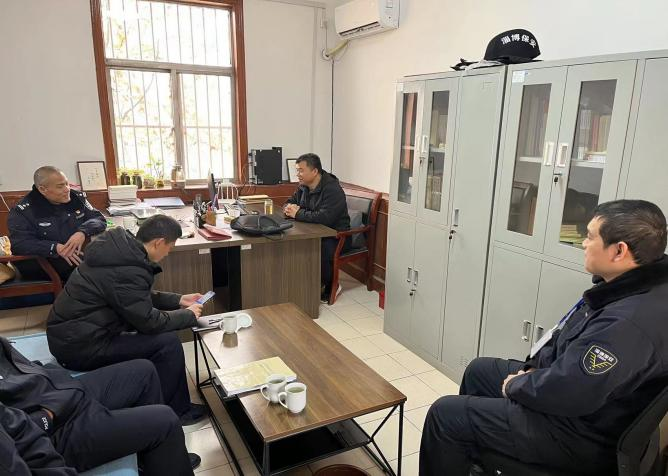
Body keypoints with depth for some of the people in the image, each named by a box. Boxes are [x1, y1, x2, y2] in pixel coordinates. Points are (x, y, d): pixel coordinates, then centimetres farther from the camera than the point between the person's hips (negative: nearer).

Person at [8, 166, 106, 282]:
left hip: (83, 256, 5)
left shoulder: (77, 197, 7)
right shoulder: (24, 211, -5)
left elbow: (99, 219, 4)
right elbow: (19, 243, -14)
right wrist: (55, 248, -28)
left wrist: (83, 232, -20)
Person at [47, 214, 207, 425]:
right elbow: (149, 321, -19)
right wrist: (189, 315, -5)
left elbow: (142, 297, 16)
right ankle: (174, 412, 8)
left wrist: (178, 300, 14)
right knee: (168, 342, -12)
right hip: (80, 346, -10)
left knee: (160, 333, 13)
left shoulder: (122, 248, 2)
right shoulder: (128, 271, -28)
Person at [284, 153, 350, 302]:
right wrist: (289, 208, -8)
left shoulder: (332, 189, -20)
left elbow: (324, 217, -32)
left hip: (336, 236, -8)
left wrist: (297, 214, -22)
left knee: (321, 251, -37)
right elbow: (289, 202, 19)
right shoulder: (303, 186, 7)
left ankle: (331, 286, -8)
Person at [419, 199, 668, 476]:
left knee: (445, 414, -8)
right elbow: (565, 342, 10)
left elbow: (565, 392, -33)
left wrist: (516, 386, -14)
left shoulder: (630, 322, -35)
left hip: (580, 434, -10)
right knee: (479, 370, 22)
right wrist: (532, 369, 1)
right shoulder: (635, 286, -1)